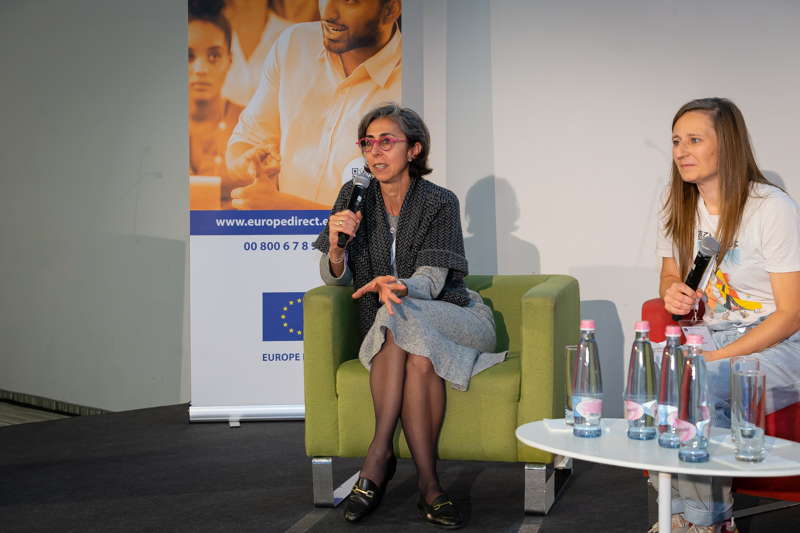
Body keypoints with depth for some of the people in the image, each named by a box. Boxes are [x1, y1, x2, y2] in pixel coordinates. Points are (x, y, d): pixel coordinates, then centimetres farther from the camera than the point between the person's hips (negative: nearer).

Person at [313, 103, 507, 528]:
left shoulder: (440, 202, -8)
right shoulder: (356, 196, 0)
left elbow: (430, 280, -17)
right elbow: (336, 278, -1)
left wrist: (397, 288, -41)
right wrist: (336, 247, -25)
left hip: (456, 320, -2)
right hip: (388, 328, 2)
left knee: (400, 317, -35)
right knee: (418, 355, -35)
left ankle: (379, 458, -31)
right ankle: (427, 483, -31)